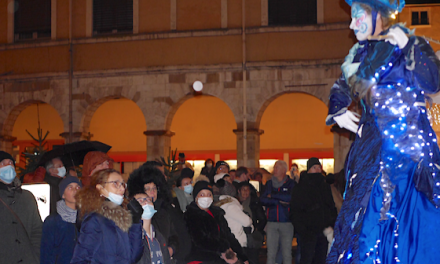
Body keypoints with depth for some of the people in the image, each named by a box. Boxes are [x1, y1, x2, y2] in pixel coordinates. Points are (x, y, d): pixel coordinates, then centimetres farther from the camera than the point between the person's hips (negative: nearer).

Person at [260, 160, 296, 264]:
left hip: (287, 222, -2)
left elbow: (291, 197, -14)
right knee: (270, 253, 0)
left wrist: (273, 195, -7)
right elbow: (263, 200, 1)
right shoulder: (269, 183, 13)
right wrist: (279, 202, -10)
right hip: (272, 222, 2)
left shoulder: (291, 183, 4)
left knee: (287, 253, 1)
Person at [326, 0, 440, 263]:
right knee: (368, 210, 3)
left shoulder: (413, 45, -3)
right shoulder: (362, 53, 11)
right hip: (372, 147, 5)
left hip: (410, 144, -5)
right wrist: (337, 111, 7)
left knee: (412, 215, -7)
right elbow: (341, 89, 25)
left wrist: (407, 48, -20)